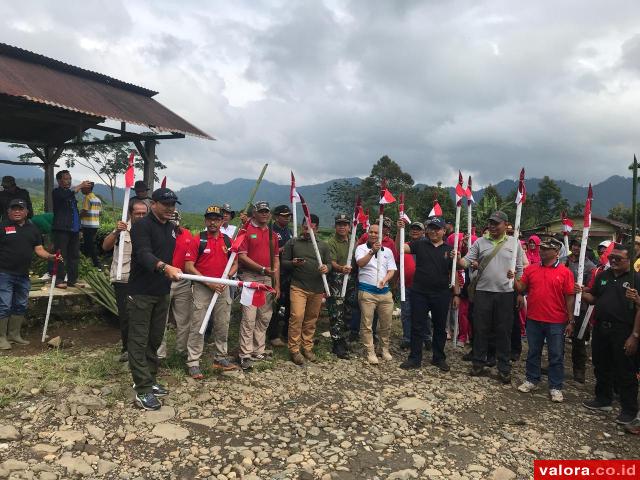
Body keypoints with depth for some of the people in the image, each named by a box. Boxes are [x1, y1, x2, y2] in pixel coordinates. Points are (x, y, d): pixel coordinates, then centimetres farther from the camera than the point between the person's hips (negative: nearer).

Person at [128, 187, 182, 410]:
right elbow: (144, 253, -30)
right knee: (139, 340, -2)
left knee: (155, 339, 15)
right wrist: (165, 267, -46)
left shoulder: (171, 227, 11)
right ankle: (142, 390, 1)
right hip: (141, 292, -7)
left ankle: (150, 380, 27)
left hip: (162, 292, 8)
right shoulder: (142, 225, -14)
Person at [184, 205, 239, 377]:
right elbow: (189, 267, -10)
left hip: (223, 288, 5)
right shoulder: (198, 240, -6)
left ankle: (220, 359, 26)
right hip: (202, 288, -4)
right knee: (197, 326, -3)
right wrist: (209, 283, -15)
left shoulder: (228, 241, 7)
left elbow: (235, 264, 13)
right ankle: (193, 363, 5)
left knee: (222, 325, 12)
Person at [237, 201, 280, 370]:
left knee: (265, 317, 10)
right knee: (249, 317, -9)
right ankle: (245, 355, -1)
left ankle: (258, 351, 21)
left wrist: (277, 285, 11)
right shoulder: (246, 231, -2)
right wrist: (263, 269, -16)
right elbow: (242, 256, -11)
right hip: (250, 277, -6)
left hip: (267, 280, 6)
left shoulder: (272, 234, 16)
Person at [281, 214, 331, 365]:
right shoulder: (292, 243, 7)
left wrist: (326, 268, -10)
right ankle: (294, 349, -2)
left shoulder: (323, 245, 15)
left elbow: (329, 263, 14)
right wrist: (293, 263, -16)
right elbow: (283, 263, 6)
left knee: (311, 319, 8)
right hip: (298, 287, -3)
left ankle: (307, 347, 22)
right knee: (297, 317, -13)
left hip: (317, 289, 3)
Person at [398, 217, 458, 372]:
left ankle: (439, 358, 26)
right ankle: (415, 358, 15)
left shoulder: (449, 250, 4)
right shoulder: (420, 245, 3)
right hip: (419, 293, 0)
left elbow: (453, 274, 6)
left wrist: (456, 294, 4)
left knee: (440, 328, 12)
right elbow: (400, 247, -7)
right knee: (417, 327, 5)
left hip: (441, 295, 1)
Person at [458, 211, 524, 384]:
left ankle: (504, 368, 17)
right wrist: (457, 259, -24)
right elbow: (467, 261, -3)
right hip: (482, 292, 1)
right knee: (480, 329, 7)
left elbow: (519, 270, 7)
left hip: (505, 293, 0)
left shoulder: (514, 243, 4)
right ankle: (479, 363, 21)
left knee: (504, 331, 6)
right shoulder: (480, 242, 4)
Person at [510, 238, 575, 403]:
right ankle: (532, 380, 29)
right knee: (533, 352, 15)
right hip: (533, 319, 3)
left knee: (556, 356, 7)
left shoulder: (565, 272, -5)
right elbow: (521, 288, 6)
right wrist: (513, 279, -13)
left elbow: (570, 297, -5)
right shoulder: (531, 269, 3)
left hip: (556, 321, -3)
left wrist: (571, 320, -6)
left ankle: (555, 387, 19)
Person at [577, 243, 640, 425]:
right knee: (601, 367, 17)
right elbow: (594, 299, 17)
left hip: (623, 332, -6)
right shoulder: (603, 276, 10)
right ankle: (603, 400, 34)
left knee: (625, 372, 4)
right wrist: (582, 293, -4)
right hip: (601, 329, 6)